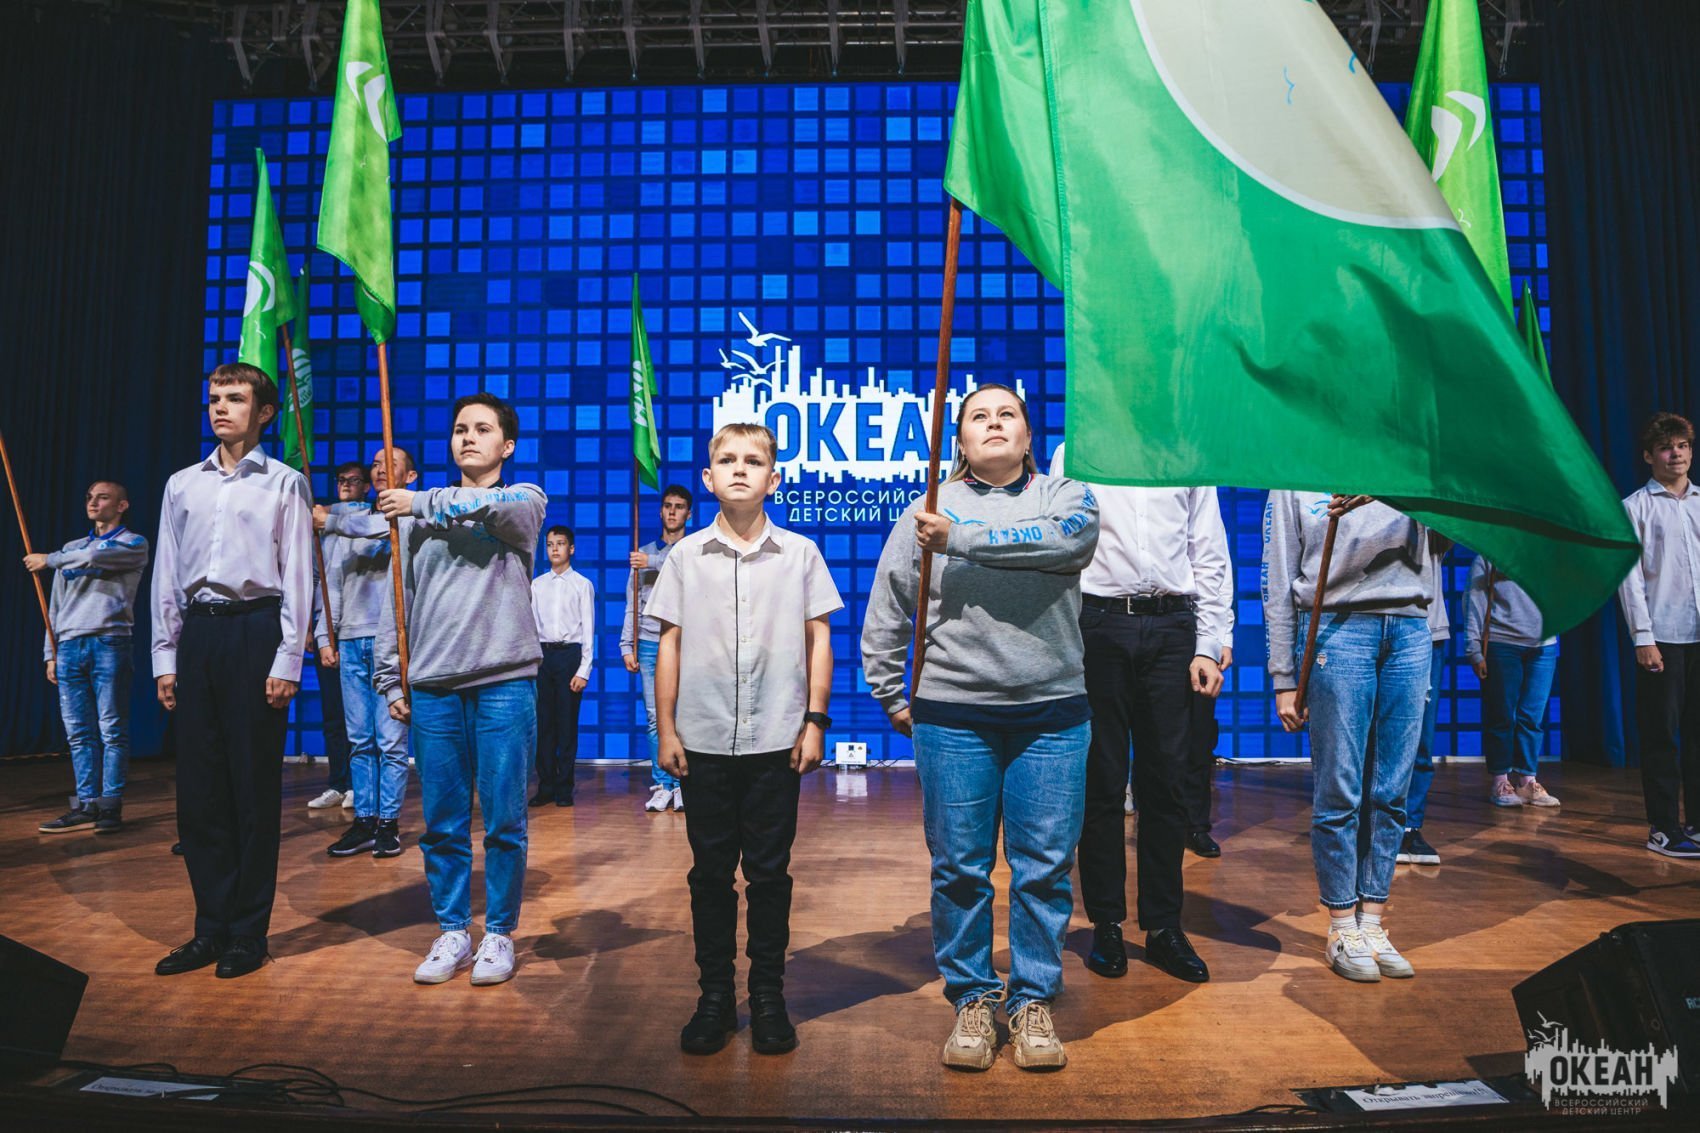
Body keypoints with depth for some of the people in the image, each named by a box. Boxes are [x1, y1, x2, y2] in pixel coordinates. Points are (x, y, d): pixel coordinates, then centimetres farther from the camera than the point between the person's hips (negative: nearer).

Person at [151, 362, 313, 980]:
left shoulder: (285, 484, 3)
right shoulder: (182, 485, 15)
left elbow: (298, 576, -2)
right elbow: (166, 575, 15)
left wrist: (287, 661, -8)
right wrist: (165, 657, 9)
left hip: (256, 630, -4)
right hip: (198, 632, 4)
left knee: (255, 784, 0)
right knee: (198, 784, 6)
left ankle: (248, 934, 11)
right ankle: (211, 927, 17)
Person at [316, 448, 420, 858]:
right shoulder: (346, 518, 19)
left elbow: (382, 529, -19)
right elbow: (332, 582, 16)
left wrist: (331, 520, -10)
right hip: (351, 639, 5)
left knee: (391, 738, -4)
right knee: (359, 739, 6)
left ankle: (389, 823, 3)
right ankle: (363, 821, 10)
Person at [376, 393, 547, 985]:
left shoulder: (525, 500, 8)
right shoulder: (415, 515, 15)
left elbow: (491, 507, -18)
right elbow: (394, 600, 14)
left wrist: (423, 503, -11)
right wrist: (392, 681, 8)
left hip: (504, 681, -2)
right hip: (433, 686, 3)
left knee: (504, 821, 2)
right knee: (442, 822, 7)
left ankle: (499, 933, 16)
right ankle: (453, 932, 21)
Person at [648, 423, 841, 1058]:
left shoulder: (800, 553, 3)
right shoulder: (686, 555, 5)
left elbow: (819, 639, 5)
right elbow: (670, 643, 6)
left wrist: (815, 721, 0)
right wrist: (666, 730, 3)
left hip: (776, 740, -1)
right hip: (703, 740, 1)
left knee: (770, 873, 8)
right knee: (710, 872, 9)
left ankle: (769, 997, 21)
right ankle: (714, 997, 22)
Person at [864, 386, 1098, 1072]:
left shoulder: (1064, 495, 7)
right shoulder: (930, 510, 7)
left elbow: (1068, 538, -18)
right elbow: (885, 609, 12)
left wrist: (960, 538, -18)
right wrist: (889, 694, 10)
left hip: (1051, 715, 0)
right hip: (952, 715, 0)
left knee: (1045, 867, 5)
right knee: (960, 868, 6)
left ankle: (1032, 1001, 21)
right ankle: (971, 999, 22)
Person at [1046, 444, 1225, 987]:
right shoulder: (1074, 455, 10)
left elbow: (1210, 558, 12)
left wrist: (1208, 647, 4)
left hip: (1172, 626, 2)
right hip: (1099, 623, -1)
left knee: (1170, 779, 4)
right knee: (1101, 779, 3)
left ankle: (1164, 926, 16)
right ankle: (1106, 924, 15)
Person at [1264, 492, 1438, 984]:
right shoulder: (1294, 482, 11)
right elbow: (1277, 586, 6)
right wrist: (1284, 680, -1)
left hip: (1410, 631, 3)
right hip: (1338, 627, -3)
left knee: (1391, 792, 4)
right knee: (1339, 792, -3)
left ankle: (1373, 923, 13)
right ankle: (1343, 930, 8)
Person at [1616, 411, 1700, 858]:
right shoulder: (1635, 507, 2)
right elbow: (1630, 576, -4)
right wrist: (1643, 637, -10)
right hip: (1663, 636, -4)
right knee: (1662, 733, 0)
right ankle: (1664, 829, 6)